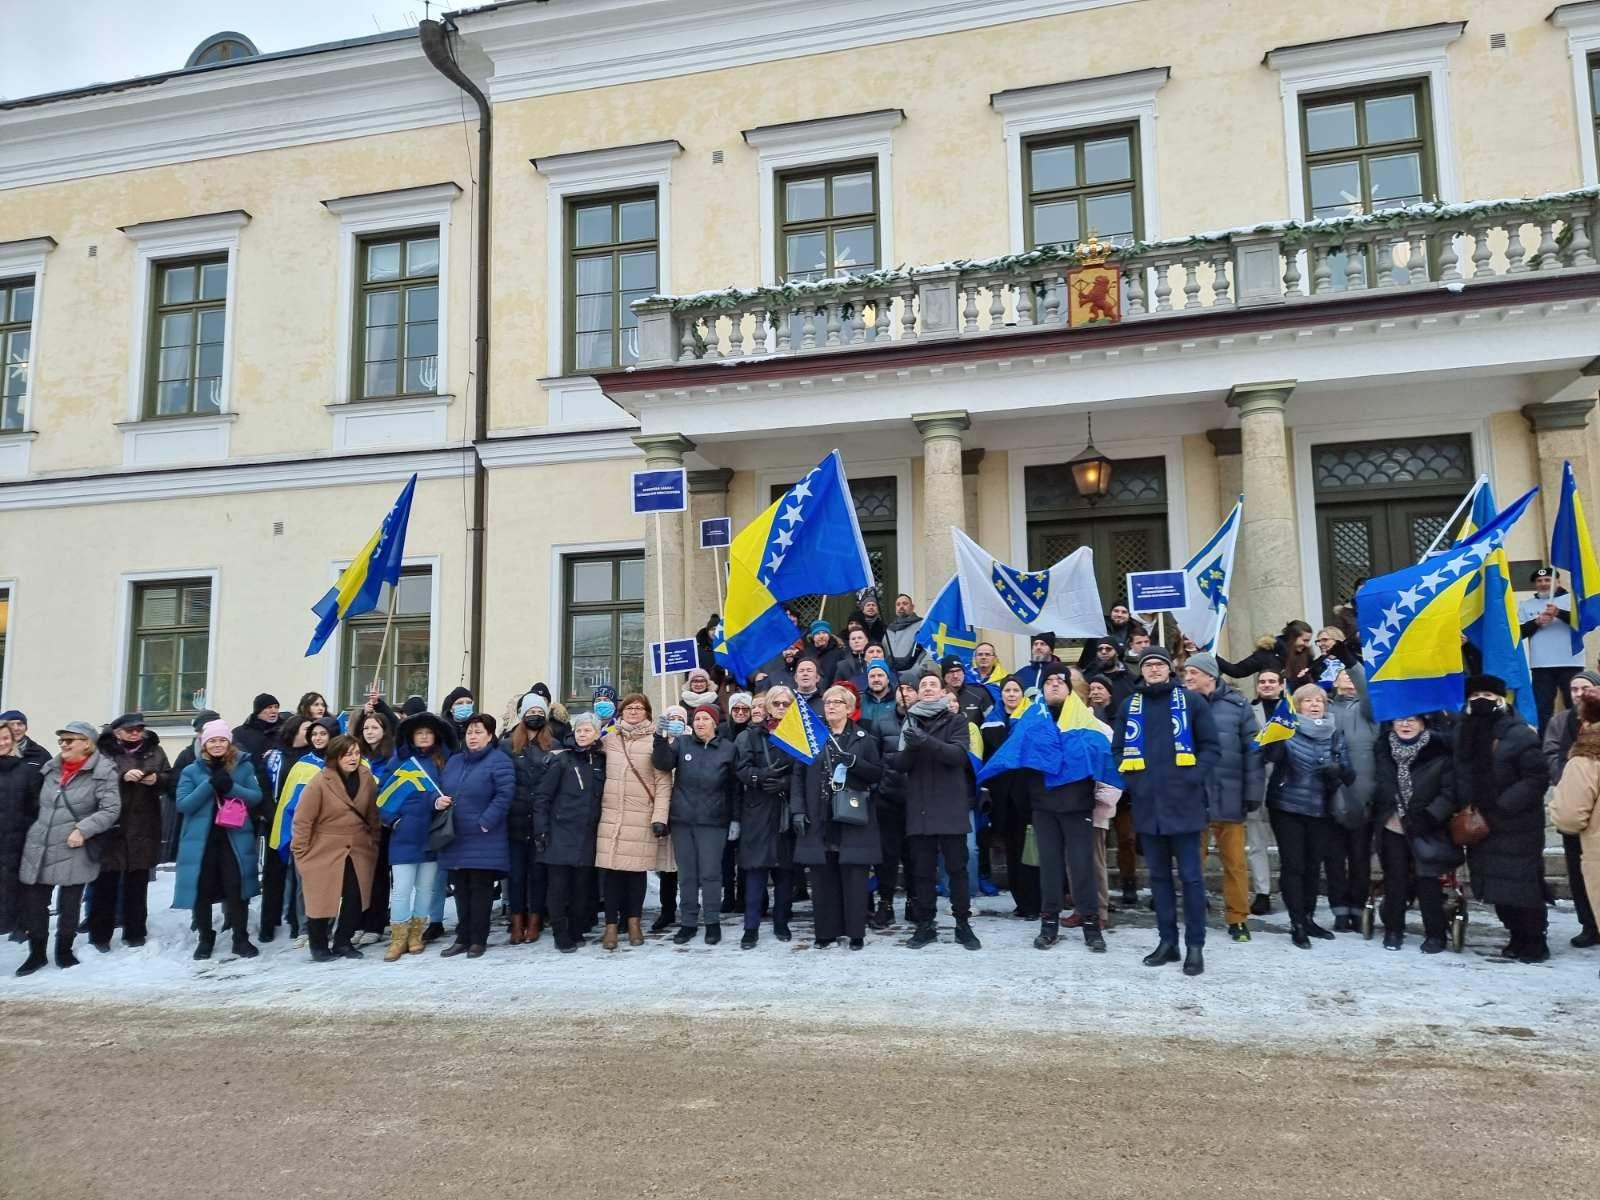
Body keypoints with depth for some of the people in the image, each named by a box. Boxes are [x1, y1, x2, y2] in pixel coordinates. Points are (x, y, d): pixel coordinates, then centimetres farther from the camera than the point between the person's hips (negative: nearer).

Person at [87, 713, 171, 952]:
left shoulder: (155, 751, 8)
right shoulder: (104, 750, -1)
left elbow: (170, 778, 8)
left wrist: (157, 779, -12)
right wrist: (122, 776, -24)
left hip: (143, 827, 2)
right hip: (110, 826, -2)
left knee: (137, 882, 10)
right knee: (107, 881, 2)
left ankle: (135, 932, 19)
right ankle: (100, 935, 13)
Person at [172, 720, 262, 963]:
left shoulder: (244, 766, 3)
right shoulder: (192, 771, 3)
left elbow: (257, 797, -2)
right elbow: (183, 805, -7)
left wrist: (231, 787, -18)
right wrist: (210, 784, -18)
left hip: (235, 838, -1)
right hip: (200, 840, 1)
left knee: (236, 889, -1)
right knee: (202, 890, 8)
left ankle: (241, 939, 11)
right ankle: (205, 938, 26)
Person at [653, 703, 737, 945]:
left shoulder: (727, 749, 2)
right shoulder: (681, 743, 5)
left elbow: (734, 787, 6)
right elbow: (662, 763, -10)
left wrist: (734, 819, 4)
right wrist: (660, 740, -27)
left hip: (712, 822, -2)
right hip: (682, 820, 2)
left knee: (710, 873, 1)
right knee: (686, 875, 9)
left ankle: (713, 922, 14)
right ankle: (688, 922, 19)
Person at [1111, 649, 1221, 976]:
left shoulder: (1190, 701, 1)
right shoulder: (1129, 706, 10)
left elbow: (1211, 747, 0)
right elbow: (1118, 749, 13)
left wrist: (1193, 778, -11)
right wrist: (1131, 781, 0)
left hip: (1183, 802, -3)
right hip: (1147, 803, 3)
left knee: (1190, 875, 1)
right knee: (1158, 875, 11)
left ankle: (1195, 945, 9)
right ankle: (1167, 940, 20)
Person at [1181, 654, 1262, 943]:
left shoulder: (1237, 706, 1)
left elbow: (1252, 752, 1)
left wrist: (1253, 793, -3)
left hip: (1229, 798, -1)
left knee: (1235, 862, 7)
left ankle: (1238, 919, 20)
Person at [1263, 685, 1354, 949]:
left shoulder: (1334, 735, 8)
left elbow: (1349, 774, 7)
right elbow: (1267, 756, -18)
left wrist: (1338, 770, -16)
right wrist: (1274, 738, -37)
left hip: (1319, 810, 4)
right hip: (1287, 808, -4)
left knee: (1313, 865, 10)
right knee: (1293, 865, -4)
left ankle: (1308, 918, 23)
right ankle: (1297, 924, 2)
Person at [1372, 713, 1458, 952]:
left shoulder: (1439, 751, -7)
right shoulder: (1384, 749, 4)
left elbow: (1450, 792, -9)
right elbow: (1378, 786, 14)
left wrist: (1429, 817, -16)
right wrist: (1378, 815, 5)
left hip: (1425, 831, -3)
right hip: (1392, 827, 3)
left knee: (1427, 881, -1)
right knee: (1394, 879, 7)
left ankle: (1435, 934, 14)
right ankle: (1393, 929, 20)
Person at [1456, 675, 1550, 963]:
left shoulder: (1519, 735, -14)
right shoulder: (1464, 733, 7)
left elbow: (1537, 777, -16)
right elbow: (1461, 776, 19)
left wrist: (1504, 805, -20)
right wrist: (1465, 806, 7)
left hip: (1516, 826, -6)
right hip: (1480, 824, 6)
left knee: (1521, 883, -3)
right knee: (1496, 885, 11)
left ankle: (1534, 943, 10)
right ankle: (1518, 936, 26)